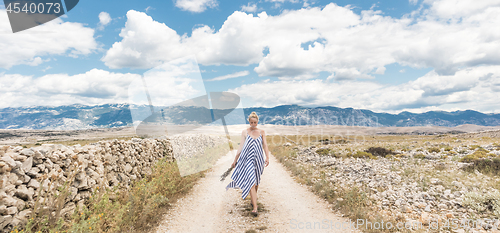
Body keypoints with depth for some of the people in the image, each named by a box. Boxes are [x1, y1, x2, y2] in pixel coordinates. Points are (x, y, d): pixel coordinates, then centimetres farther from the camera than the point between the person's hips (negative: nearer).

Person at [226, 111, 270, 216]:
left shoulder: (262, 132, 8)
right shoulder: (245, 132, 4)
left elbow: (265, 145, 3)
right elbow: (241, 147, 6)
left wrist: (267, 157, -12)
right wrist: (235, 160, 6)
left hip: (258, 159, 2)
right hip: (248, 159, -2)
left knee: (256, 181, 15)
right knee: (251, 182, -12)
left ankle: (253, 199, 41)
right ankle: (255, 208, -15)